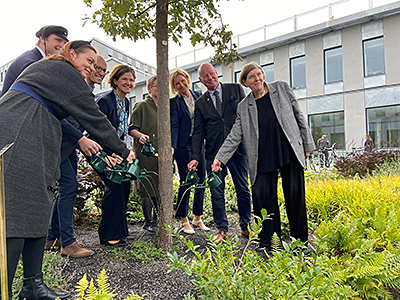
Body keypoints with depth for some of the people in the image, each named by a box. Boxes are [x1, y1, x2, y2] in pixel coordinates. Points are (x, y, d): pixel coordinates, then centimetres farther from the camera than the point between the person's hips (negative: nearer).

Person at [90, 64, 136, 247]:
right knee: (114, 185, -16)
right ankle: (109, 235, -4)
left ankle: (118, 229, 15)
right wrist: (112, 154, -26)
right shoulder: (104, 101, -18)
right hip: (101, 152, -8)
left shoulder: (126, 102, 8)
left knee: (125, 185, 0)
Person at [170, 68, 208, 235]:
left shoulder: (198, 96, 12)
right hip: (183, 145, -5)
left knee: (201, 181, 7)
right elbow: (174, 125, -10)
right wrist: (171, 146, -22)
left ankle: (197, 218, 21)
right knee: (186, 182, -3)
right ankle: (184, 220, 12)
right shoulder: (174, 102, -1)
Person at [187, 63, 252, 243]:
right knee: (217, 192, 5)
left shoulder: (236, 89, 7)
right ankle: (222, 229, 18)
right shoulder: (200, 102, 10)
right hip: (214, 153, 1)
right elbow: (198, 132, 7)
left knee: (243, 189, 7)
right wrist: (195, 157, -3)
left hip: (237, 148, -1)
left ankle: (245, 226, 22)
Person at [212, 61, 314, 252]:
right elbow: (235, 136, 6)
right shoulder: (244, 107, 10)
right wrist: (220, 157, -5)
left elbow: (299, 116, 12)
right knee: (263, 197, -5)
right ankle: (267, 241, 10)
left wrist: (307, 144, 9)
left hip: (290, 152, 0)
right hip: (263, 159, 1)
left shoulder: (282, 88, 9)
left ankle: (300, 240, 19)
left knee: (295, 196, 2)